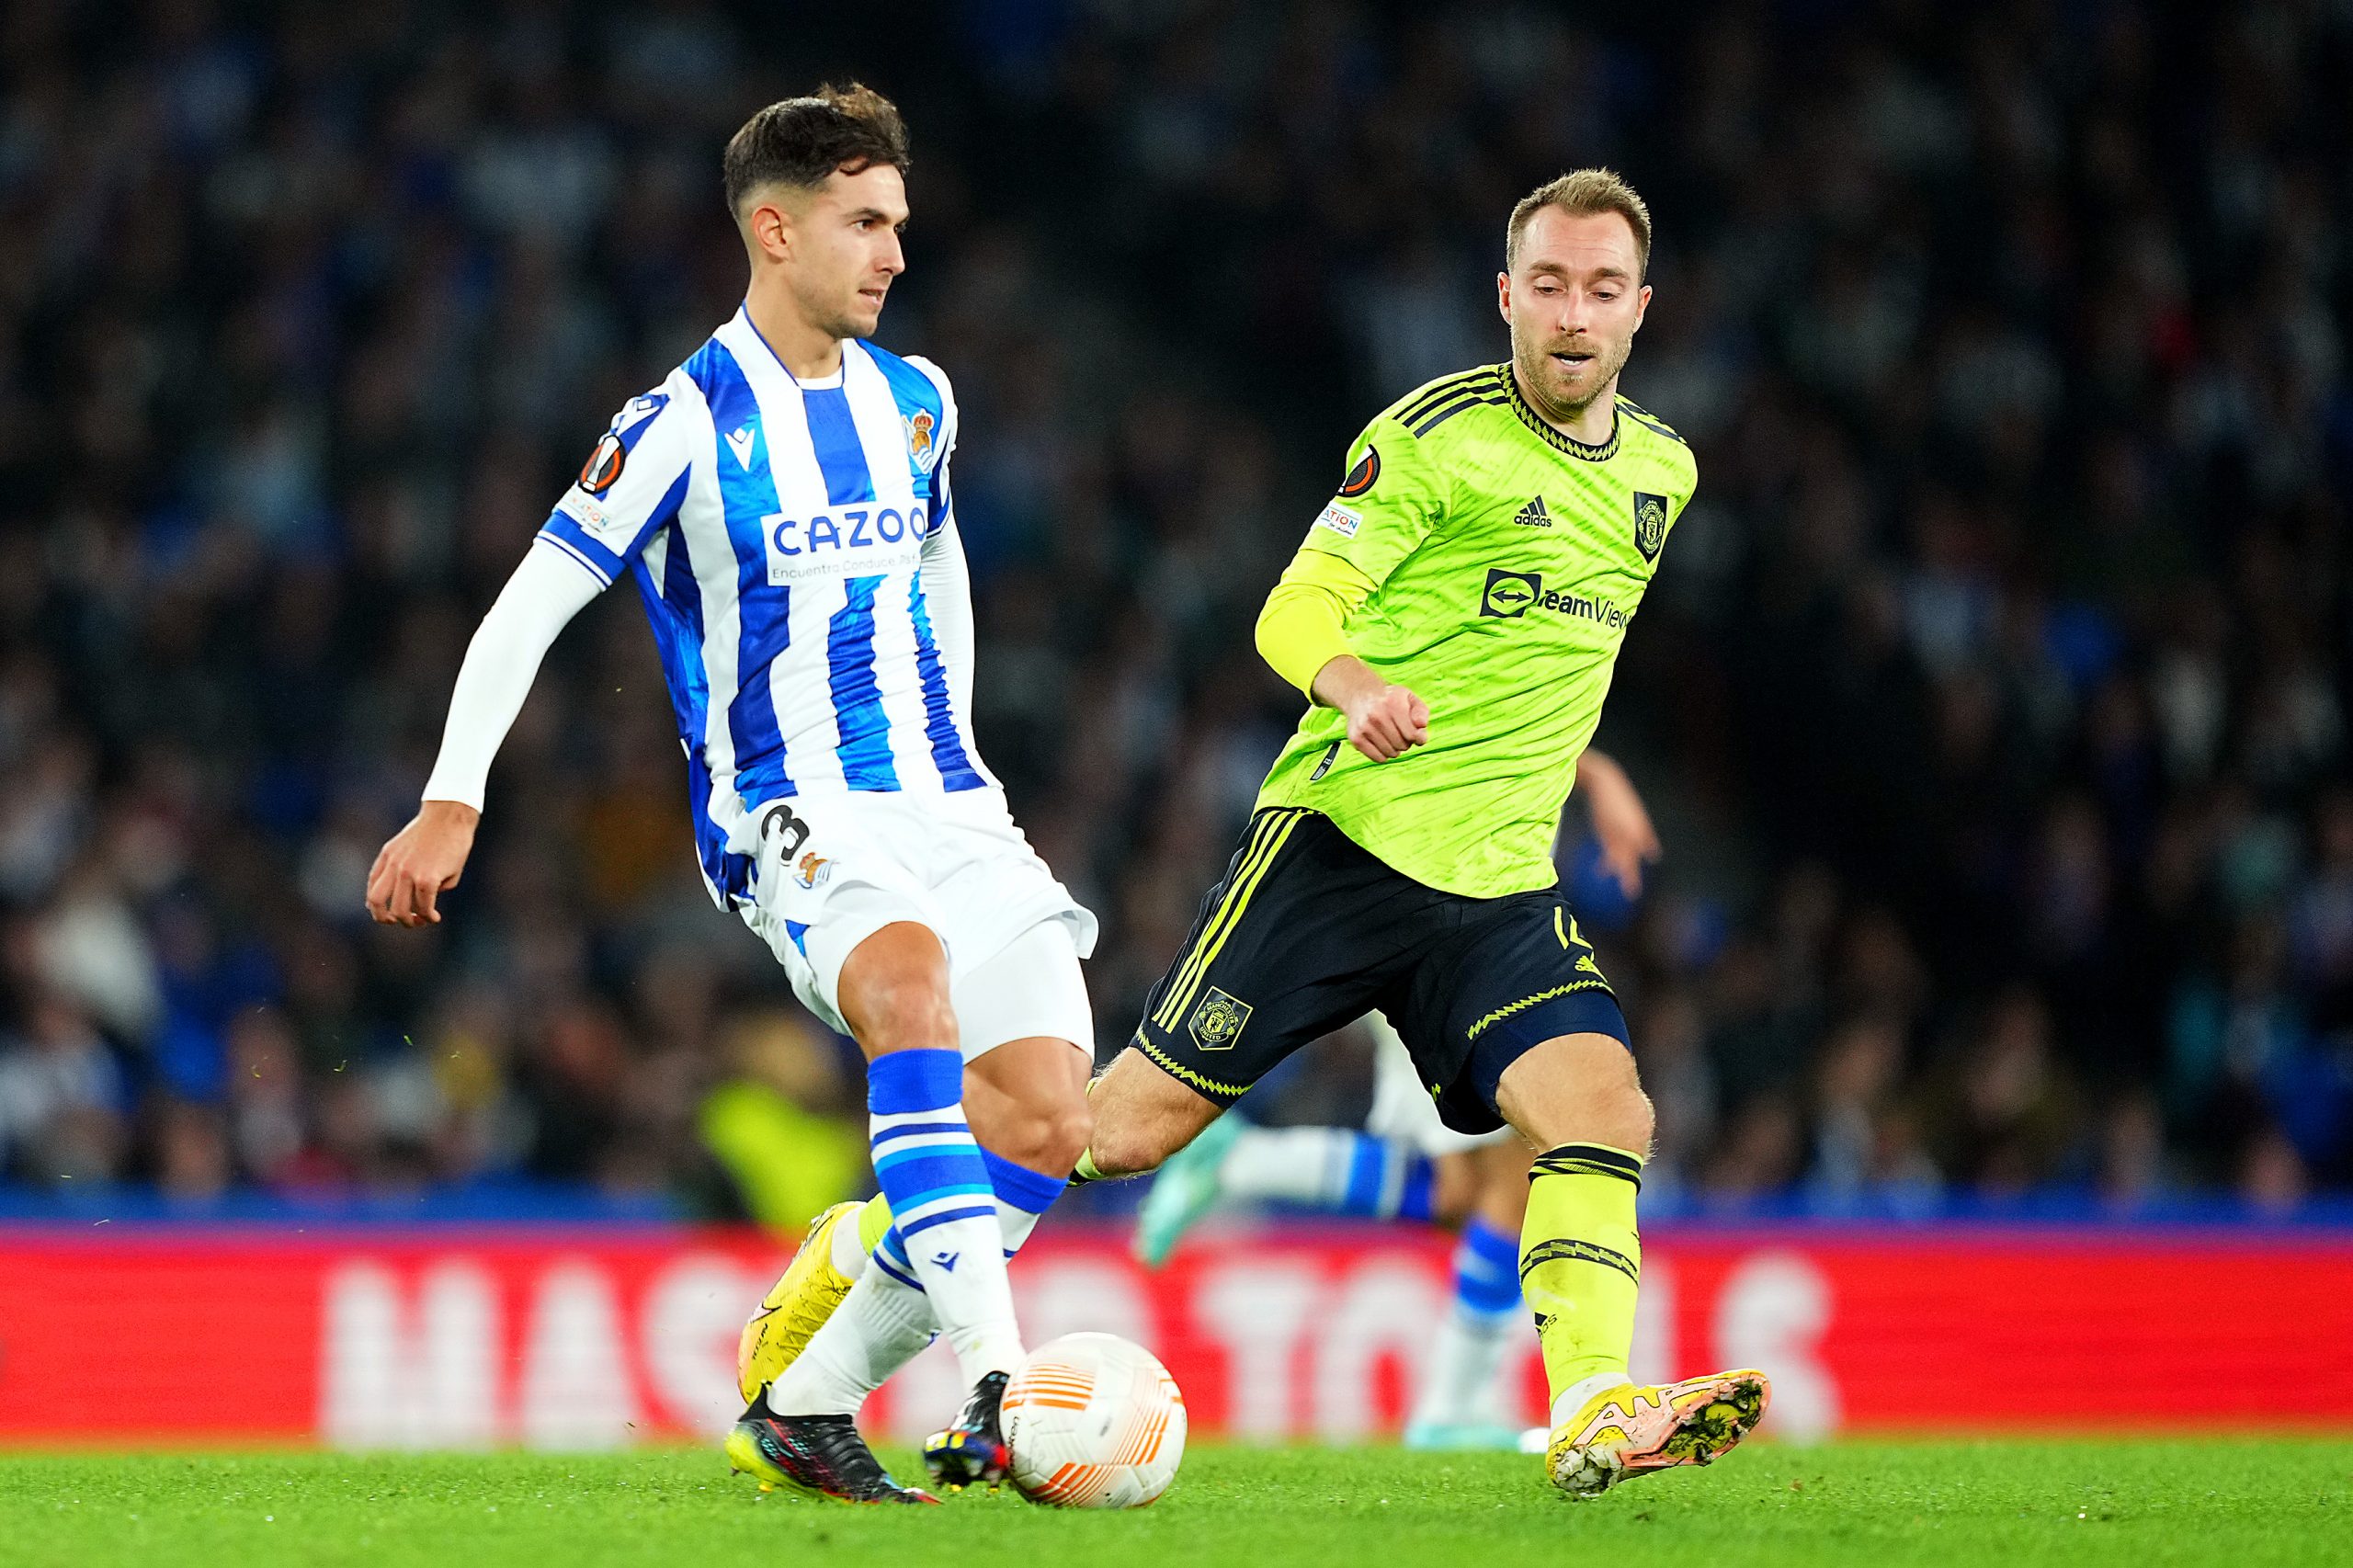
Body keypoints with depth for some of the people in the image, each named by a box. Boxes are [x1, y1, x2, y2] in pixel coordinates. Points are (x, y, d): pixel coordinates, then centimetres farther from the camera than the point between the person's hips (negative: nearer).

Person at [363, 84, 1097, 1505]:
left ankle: (803, 1403, 3)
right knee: (910, 981, -38)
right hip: (790, 812, -6)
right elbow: (533, 604, -3)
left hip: (946, 801, 6)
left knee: (1046, 1121, -11)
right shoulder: (684, 423, -6)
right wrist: (452, 802, -6)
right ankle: (994, 1377, -47)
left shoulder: (915, 401, 12)